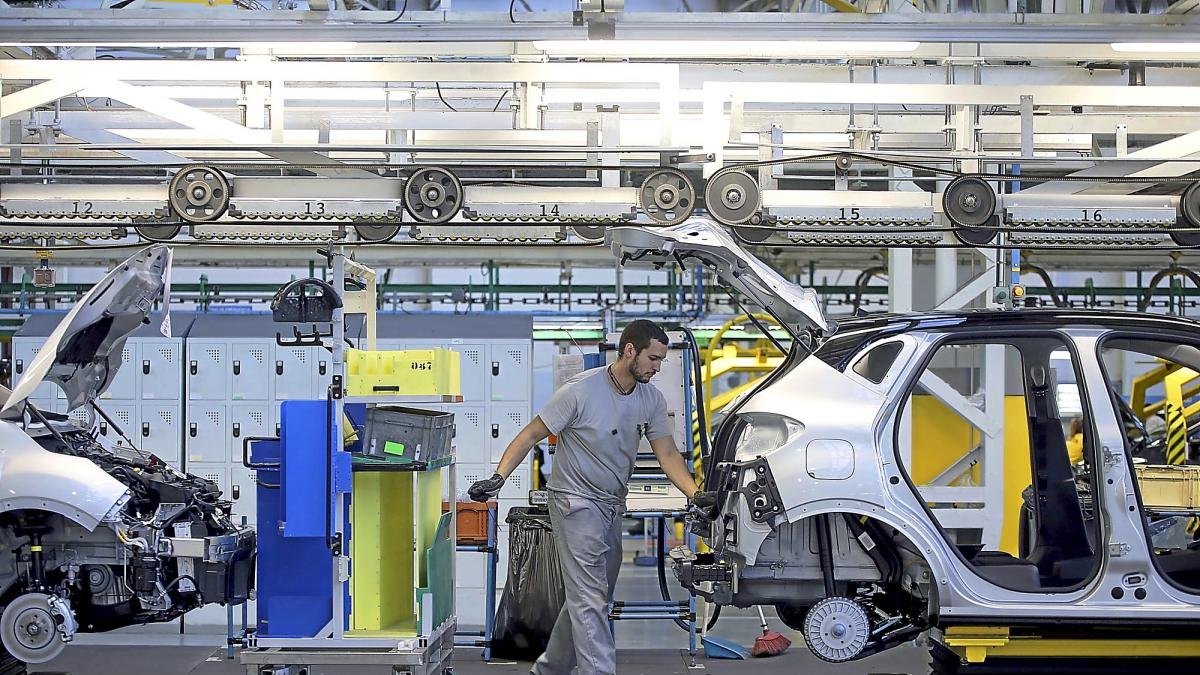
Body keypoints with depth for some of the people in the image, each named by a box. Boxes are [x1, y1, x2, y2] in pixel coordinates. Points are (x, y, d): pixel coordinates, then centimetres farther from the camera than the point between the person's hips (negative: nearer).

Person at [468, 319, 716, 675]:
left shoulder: (652, 399, 1)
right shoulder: (580, 390, -18)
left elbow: (667, 453, 0)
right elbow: (531, 434, -13)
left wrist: (695, 493, -17)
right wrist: (498, 478, -24)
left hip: (613, 506, 8)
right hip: (576, 502, -7)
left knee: (595, 597, 14)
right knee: (589, 599, -11)